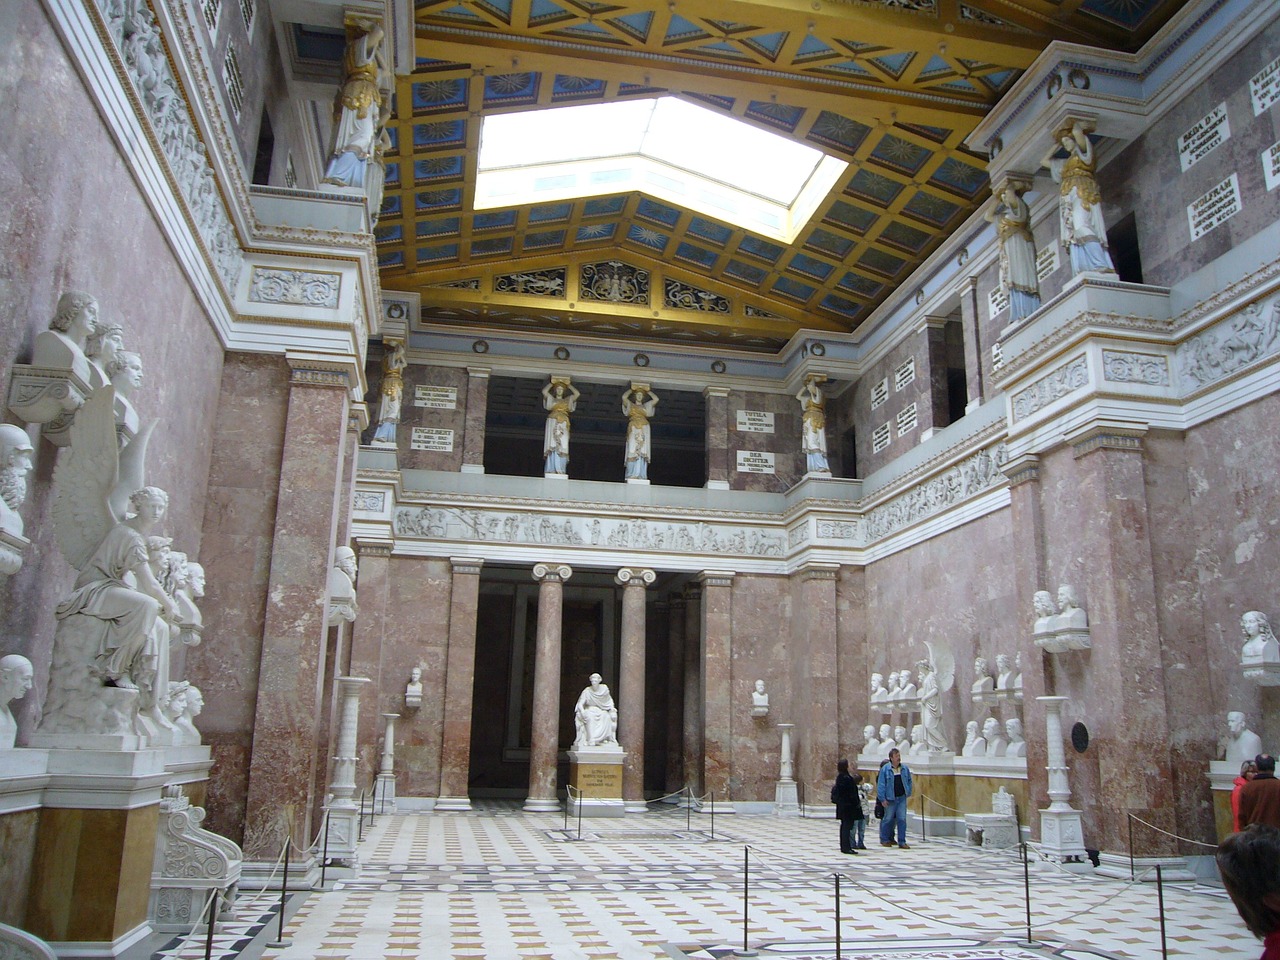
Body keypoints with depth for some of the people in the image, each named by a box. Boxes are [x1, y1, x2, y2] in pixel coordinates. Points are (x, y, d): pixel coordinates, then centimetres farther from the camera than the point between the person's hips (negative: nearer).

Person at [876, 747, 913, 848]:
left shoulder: (905, 768, 4)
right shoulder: (885, 769, -8)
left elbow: (909, 781, 17)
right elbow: (880, 784, -7)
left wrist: (908, 792, 9)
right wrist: (882, 799, -10)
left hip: (902, 798, 3)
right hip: (890, 799, -3)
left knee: (902, 819, 0)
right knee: (888, 819, 6)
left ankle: (902, 842, 8)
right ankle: (884, 839, 20)